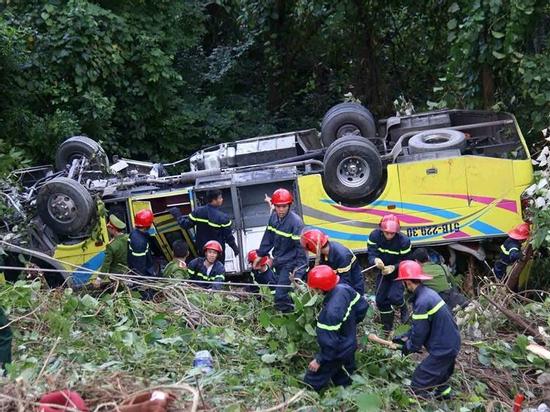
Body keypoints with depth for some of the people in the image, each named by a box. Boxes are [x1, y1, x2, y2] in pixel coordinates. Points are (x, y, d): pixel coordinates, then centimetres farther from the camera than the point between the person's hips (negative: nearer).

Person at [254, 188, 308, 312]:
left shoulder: (295, 222, -23)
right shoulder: (274, 216, -1)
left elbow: (301, 246, -23)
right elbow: (268, 237, 12)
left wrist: (299, 268, -26)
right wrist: (260, 255, 16)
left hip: (290, 264, -8)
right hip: (279, 262, 8)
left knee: (281, 296, -14)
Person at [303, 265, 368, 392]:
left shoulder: (331, 311, -38)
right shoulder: (344, 288, -16)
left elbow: (330, 342, -29)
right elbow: (362, 306, 1)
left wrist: (319, 360, -15)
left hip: (336, 353, -8)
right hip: (349, 347, 8)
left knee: (310, 386, 8)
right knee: (345, 382, 27)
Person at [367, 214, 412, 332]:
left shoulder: (404, 241, -27)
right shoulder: (374, 236, -22)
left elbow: (404, 261, -19)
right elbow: (371, 254, -25)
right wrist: (375, 260, -48)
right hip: (382, 271, 3)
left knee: (394, 297, -20)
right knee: (380, 299, 4)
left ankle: (403, 308, 18)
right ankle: (387, 328, 24)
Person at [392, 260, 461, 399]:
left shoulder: (422, 302, -28)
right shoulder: (428, 293, 3)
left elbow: (419, 334, -19)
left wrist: (408, 347, -1)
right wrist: (405, 336, 10)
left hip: (443, 349, -10)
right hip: (450, 343, 10)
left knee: (417, 387, -3)